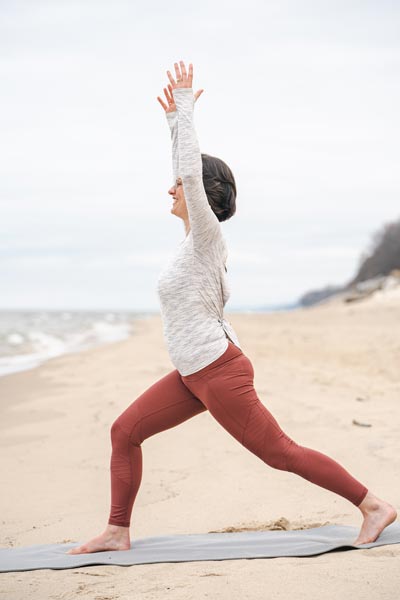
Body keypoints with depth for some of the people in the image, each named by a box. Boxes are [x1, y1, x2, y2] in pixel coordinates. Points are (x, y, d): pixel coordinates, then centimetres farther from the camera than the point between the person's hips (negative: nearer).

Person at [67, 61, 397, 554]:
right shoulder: (197, 236, 9)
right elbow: (187, 173, 22)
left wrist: (185, 105, -17)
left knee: (280, 453, -2)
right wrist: (175, 120, 23)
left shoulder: (207, 236, -13)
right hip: (193, 375, 9)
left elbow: (191, 172, -24)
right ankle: (117, 532, 13)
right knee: (124, 431, 6)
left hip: (220, 372, -9)